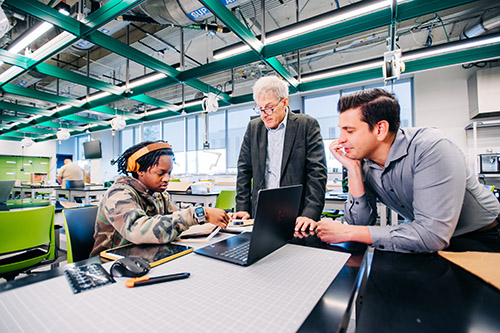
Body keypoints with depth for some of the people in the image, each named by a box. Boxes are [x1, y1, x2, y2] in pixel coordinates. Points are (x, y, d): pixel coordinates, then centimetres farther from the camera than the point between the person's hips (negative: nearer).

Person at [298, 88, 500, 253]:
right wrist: (353, 168, -22)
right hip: (427, 237, 5)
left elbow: (433, 234, -33)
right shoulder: (364, 162, -11)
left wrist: (347, 232, -31)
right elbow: (360, 222, -13)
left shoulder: (431, 149, -27)